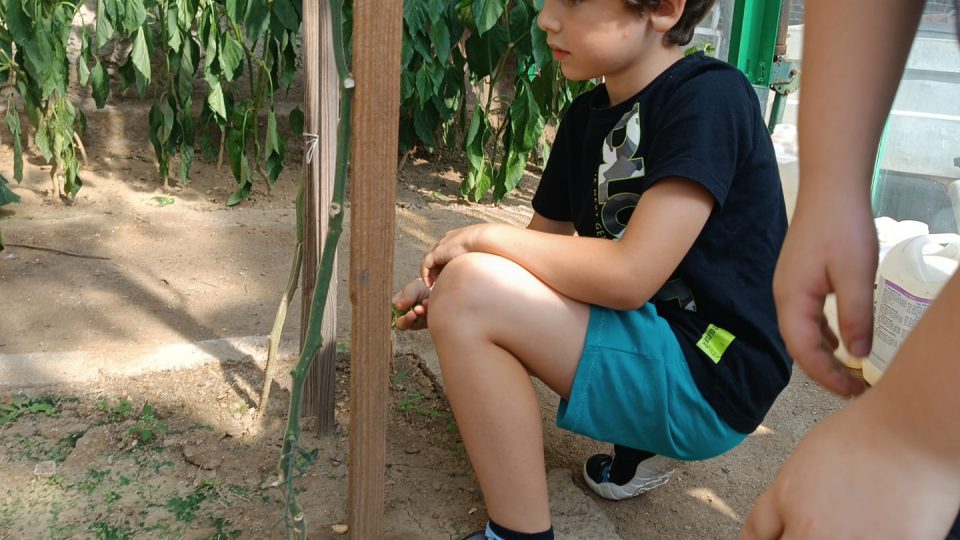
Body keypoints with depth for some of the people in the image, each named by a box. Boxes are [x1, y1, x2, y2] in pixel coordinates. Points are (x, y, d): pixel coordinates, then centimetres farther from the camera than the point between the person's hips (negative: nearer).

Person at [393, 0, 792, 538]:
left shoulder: (710, 97, -18)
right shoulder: (587, 116, 7)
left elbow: (628, 276, -26)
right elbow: (547, 241, 14)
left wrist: (485, 236, -13)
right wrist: (436, 286, -2)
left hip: (711, 377, -9)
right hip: (650, 334, 9)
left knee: (470, 295, -21)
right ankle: (638, 444, 12)